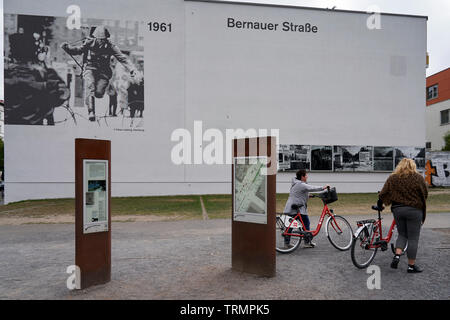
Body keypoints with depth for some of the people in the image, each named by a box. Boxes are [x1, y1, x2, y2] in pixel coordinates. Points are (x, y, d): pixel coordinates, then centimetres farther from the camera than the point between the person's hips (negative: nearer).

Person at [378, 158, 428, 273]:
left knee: (402, 234, 19)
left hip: (397, 209, 3)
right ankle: (411, 266, 11)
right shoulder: (418, 177, -4)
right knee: (413, 238, 5)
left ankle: (397, 255, 0)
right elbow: (425, 193, -1)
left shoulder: (392, 178, 4)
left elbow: (383, 193, 2)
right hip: (414, 210, -3)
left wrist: (379, 204, 17)